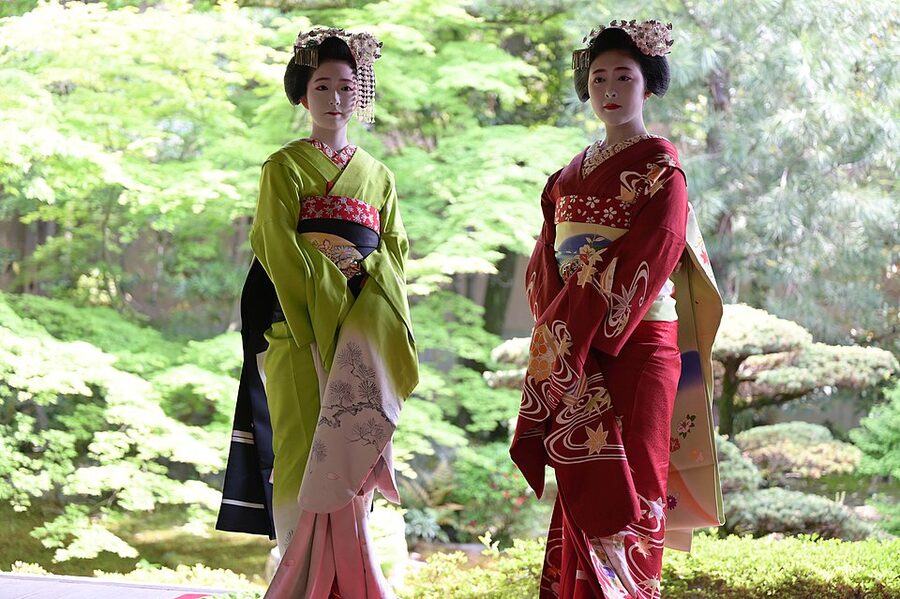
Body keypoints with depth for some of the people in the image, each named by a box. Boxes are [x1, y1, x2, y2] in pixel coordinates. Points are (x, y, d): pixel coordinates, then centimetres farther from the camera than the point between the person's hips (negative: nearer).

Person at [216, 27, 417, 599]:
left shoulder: (377, 175, 20)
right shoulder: (286, 166, 7)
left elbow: (396, 247, 13)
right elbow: (278, 246, -4)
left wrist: (363, 265, -8)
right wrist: (325, 291, -13)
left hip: (362, 325, 3)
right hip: (301, 318, -3)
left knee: (350, 442, -8)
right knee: (307, 440, -9)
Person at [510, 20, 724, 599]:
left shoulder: (662, 170, -3)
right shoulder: (571, 176, 17)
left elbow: (644, 265, -13)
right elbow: (545, 266, 13)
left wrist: (585, 340, -16)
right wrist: (562, 333, -5)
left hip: (634, 347, -6)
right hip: (572, 351, 6)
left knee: (624, 489, -6)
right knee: (580, 490, 5)